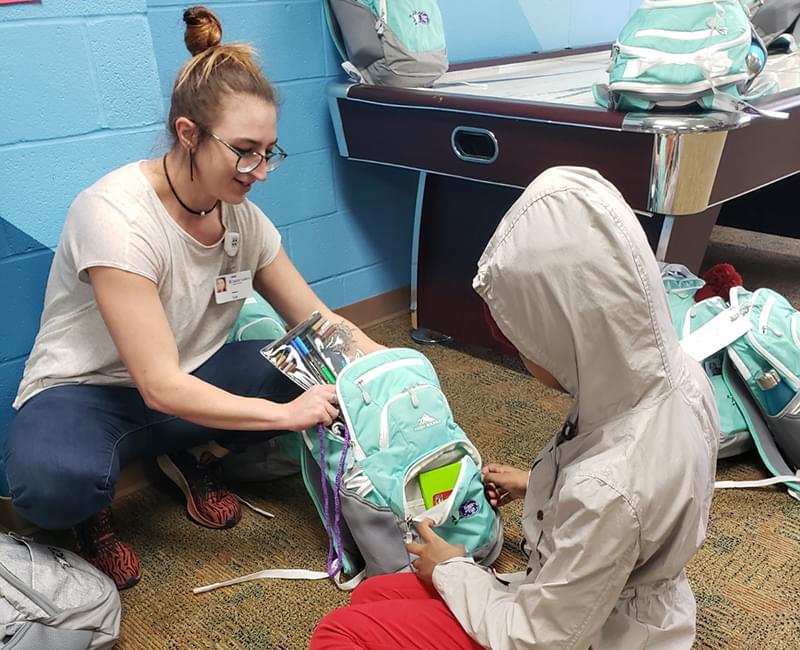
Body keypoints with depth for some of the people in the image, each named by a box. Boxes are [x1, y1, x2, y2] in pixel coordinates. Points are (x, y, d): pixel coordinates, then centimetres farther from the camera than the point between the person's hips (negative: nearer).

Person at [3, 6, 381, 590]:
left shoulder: (243, 217, -7)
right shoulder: (115, 213, -27)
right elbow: (160, 386, -29)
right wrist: (285, 413, -33)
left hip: (191, 378, 6)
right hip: (83, 392, -5)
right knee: (54, 483, -40)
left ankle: (194, 456, 5)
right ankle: (93, 508, -2)